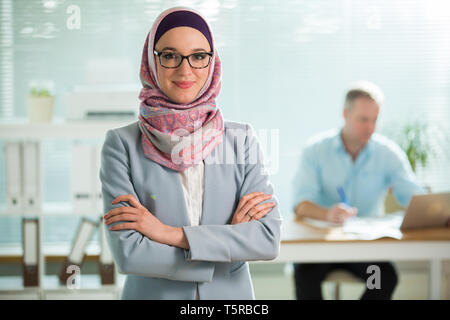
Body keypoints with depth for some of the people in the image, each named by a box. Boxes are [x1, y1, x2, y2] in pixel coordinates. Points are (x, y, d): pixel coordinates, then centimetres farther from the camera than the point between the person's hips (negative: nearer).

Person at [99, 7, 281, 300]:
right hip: (152, 293, -1)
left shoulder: (241, 140, -4)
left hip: (231, 295, 2)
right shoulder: (122, 144, -10)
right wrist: (231, 236, -16)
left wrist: (170, 233, -19)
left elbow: (269, 238, -13)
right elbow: (128, 253, -18)